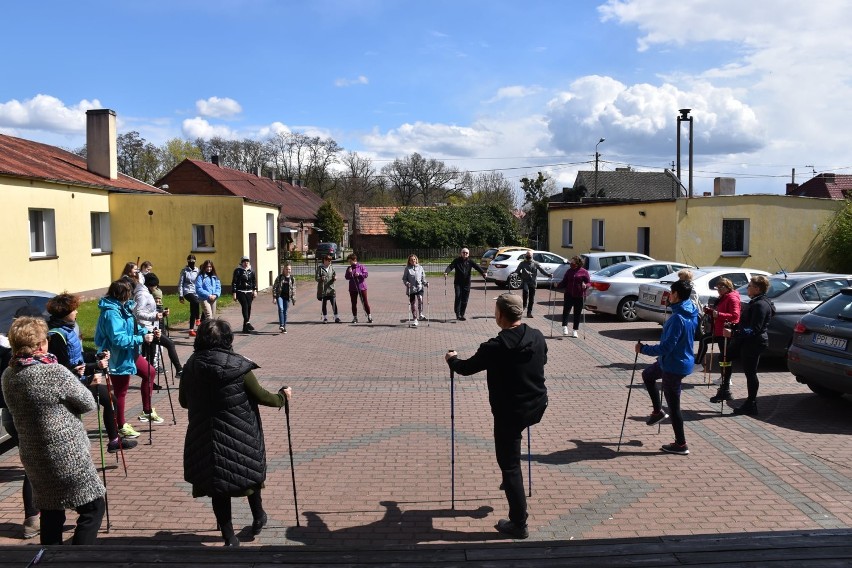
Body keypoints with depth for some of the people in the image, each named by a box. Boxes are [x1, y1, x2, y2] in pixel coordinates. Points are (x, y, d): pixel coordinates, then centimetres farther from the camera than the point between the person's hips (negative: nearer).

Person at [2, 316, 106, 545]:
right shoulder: (54, 373, -21)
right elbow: (88, 403, -10)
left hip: (33, 458, 7)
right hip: (67, 456, -7)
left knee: (51, 513, 19)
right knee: (94, 507, 6)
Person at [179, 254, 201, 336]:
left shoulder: (197, 270, 10)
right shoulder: (184, 271, 1)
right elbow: (180, 283, 2)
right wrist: (180, 295, -4)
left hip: (196, 292, 4)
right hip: (187, 292, -4)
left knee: (193, 313, 6)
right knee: (196, 302, -34)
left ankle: (191, 330, 12)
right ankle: (197, 319, -19)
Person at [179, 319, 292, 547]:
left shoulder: (191, 366, -4)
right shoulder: (238, 366, -14)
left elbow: (183, 401, 9)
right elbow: (261, 396, -7)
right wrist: (282, 396, 12)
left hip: (205, 439, 2)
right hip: (240, 437, -2)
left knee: (218, 486, 14)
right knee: (251, 472, 23)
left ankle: (229, 537, 19)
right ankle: (258, 518, 38)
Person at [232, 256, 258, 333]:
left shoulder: (251, 271, 12)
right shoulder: (238, 271, -1)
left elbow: (254, 281, 18)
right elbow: (234, 282, -2)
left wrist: (255, 290, 5)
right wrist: (234, 293, -6)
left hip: (249, 292, 4)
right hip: (240, 292, -4)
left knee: (249, 308, 2)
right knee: (245, 306, -22)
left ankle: (245, 327, 10)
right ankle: (247, 323, -32)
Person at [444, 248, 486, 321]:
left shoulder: (470, 262, 5)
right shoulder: (457, 260, 1)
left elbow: (477, 267, -8)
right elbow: (450, 266, -12)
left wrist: (483, 273, -27)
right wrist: (446, 272, -33)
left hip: (467, 283, 2)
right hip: (458, 282, -2)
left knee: (464, 300, 4)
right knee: (458, 297, -14)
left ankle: (462, 314, 16)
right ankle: (458, 314, -9)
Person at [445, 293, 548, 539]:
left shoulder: (495, 347, -21)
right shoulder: (538, 337, -4)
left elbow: (466, 368, -4)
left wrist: (452, 359, 18)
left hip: (510, 413, -7)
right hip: (538, 407, 7)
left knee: (510, 466, 5)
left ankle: (518, 525, 11)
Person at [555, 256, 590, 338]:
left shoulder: (584, 272, -3)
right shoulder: (569, 271, 8)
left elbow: (588, 282, 0)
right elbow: (564, 282, 13)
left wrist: (585, 286, -22)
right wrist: (558, 286, -4)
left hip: (579, 296, -2)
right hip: (569, 295, 2)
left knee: (577, 313, 6)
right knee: (566, 310, -12)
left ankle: (575, 330, 15)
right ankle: (564, 327, -6)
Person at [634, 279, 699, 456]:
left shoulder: (678, 318, -28)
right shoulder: (691, 313, 1)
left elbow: (666, 347, -28)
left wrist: (643, 349, -15)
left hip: (674, 365, -10)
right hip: (681, 360, 10)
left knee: (673, 406, 3)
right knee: (647, 375, 30)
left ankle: (681, 445, 15)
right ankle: (658, 411, 36)